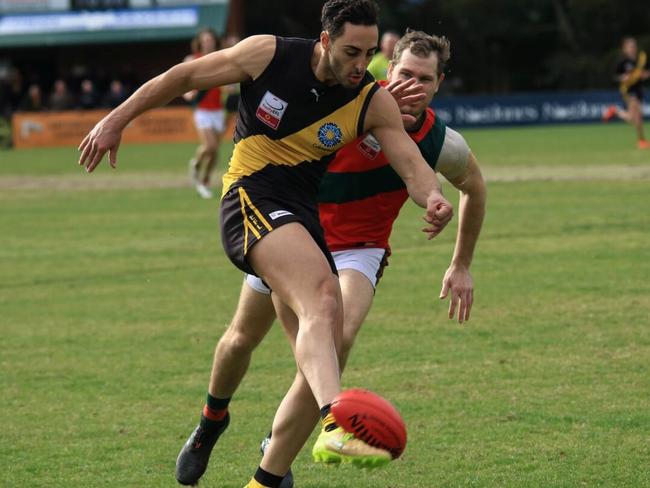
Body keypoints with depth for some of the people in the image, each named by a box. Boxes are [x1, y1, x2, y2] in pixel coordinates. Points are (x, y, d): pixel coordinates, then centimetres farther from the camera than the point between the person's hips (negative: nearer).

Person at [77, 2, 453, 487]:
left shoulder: (375, 102, 1)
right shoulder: (268, 55, -6)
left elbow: (412, 164, -8)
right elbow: (184, 76, 4)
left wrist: (433, 199, -31)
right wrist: (117, 120, 5)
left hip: (303, 215, 6)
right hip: (250, 200, -6)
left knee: (321, 357, 1)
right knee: (321, 294, -33)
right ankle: (335, 424, -56)